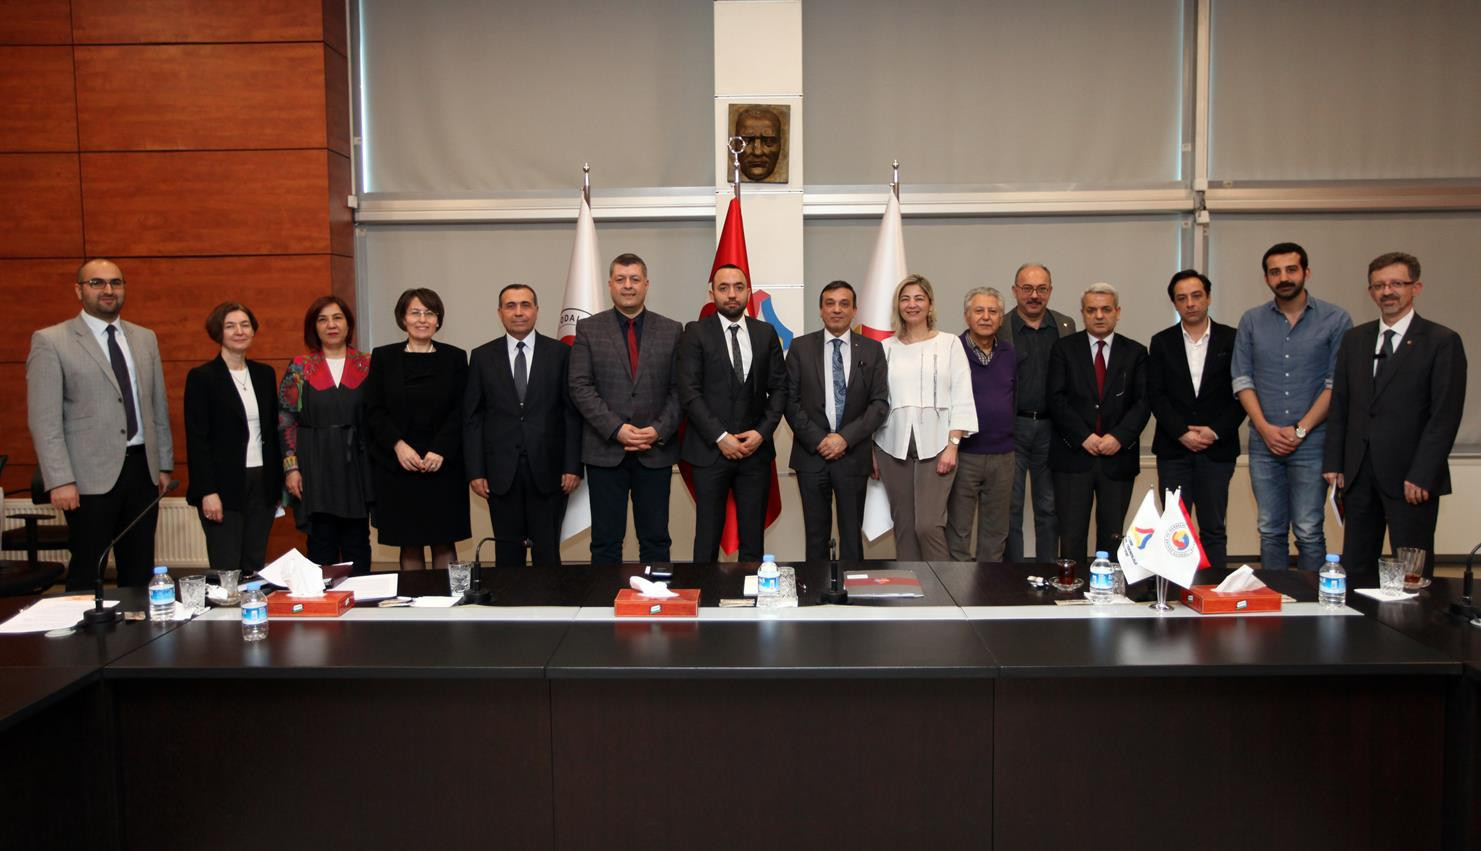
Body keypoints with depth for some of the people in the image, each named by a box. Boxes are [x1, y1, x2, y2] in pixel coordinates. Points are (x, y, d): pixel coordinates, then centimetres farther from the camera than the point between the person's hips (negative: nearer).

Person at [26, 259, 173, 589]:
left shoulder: (145, 339, 13)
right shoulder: (50, 341, -3)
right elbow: (44, 420, -7)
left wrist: (164, 464, 12)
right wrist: (60, 480, -13)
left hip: (142, 469, 5)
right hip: (91, 476, -4)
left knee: (139, 571, 10)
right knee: (86, 574, 3)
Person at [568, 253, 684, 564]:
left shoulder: (671, 331, 7)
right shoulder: (588, 329, 4)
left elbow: (679, 389, 3)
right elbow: (580, 387, -3)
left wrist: (659, 430, -10)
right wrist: (616, 429, -13)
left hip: (656, 452, 1)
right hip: (605, 451, -1)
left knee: (656, 541, 8)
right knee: (606, 542, 5)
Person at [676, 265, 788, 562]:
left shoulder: (766, 333, 9)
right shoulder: (696, 333, -1)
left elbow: (779, 388, 8)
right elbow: (689, 392, -7)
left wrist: (762, 432, -6)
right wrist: (720, 437, -13)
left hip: (756, 448, 3)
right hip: (710, 449, -3)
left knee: (753, 537, 8)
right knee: (708, 537, 3)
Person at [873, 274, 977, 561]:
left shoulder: (949, 344, 4)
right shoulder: (886, 348, 10)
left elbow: (961, 399, 1)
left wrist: (952, 445, -8)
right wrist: (873, 451, 6)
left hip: (935, 446, -2)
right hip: (894, 447, 3)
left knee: (928, 525, -11)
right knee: (904, 526, 5)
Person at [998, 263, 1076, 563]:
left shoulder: (1066, 327, 7)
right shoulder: (998, 328, -2)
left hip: (1050, 428, 3)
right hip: (1011, 428, -2)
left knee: (1050, 507, 10)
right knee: (1010, 507, 4)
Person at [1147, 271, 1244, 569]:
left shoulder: (1231, 340, 4)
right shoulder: (1161, 343, 7)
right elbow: (1155, 394, 1)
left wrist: (1216, 431, -10)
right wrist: (1182, 433, -10)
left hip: (1217, 448, 0)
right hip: (1174, 448, 1)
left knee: (1213, 530, 4)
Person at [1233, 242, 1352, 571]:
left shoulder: (1336, 320, 1)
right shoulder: (1251, 321, 8)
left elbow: (1337, 383, -4)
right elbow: (1242, 379, 5)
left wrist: (1300, 430, -10)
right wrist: (1265, 428, -7)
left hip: (1311, 443, -2)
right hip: (1264, 443, 3)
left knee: (1309, 532, -2)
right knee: (1270, 531, 8)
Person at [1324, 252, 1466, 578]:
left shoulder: (1442, 341, -2)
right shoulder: (1354, 339, 12)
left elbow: (1445, 415, -8)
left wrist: (1421, 475, -14)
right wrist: (1333, 462, 6)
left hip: (1411, 477, -4)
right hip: (1359, 474, 4)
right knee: (1355, 568, 7)